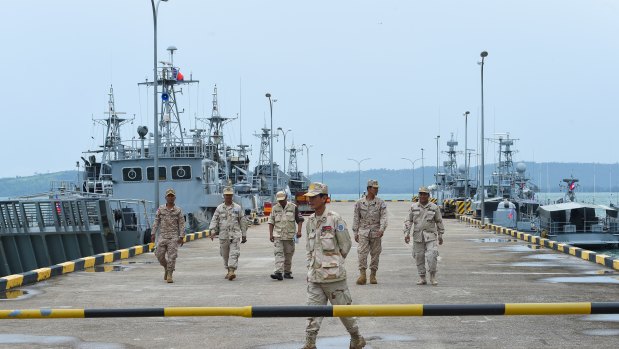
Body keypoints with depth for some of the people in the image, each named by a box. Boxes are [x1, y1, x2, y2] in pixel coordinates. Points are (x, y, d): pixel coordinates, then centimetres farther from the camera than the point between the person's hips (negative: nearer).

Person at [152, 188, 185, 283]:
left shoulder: (178, 210, 3)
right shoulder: (160, 209, 8)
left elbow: (181, 224, 2)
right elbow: (156, 222, 9)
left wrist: (181, 237, -6)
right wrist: (153, 234, 3)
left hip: (173, 237, -2)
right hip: (162, 236, 2)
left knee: (172, 256, -8)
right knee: (159, 255, -1)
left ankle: (169, 275, -4)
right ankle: (166, 268, 26)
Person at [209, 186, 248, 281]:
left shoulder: (237, 208, 5)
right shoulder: (219, 208, 8)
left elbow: (243, 222, 9)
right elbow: (214, 220, 4)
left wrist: (244, 235, 9)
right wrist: (213, 231, -11)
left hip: (235, 235, -2)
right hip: (223, 235, 2)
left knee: (234, 253, -15)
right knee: (225, 255, 9)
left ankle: (232, 271, -23)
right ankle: (229, 271, 23)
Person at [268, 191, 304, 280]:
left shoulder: (293, 207, 1)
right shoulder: (275, 208, 6)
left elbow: (300, 219, 5)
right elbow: (271, 222, 10)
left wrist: (299, 231, -7)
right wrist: (271, 234, 3)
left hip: (290, 235, 0)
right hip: (278, 236, 0)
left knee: (288, 255, 7)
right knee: (278, 254, -11)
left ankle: (287, 272, 18)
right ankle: (278, 273, -19)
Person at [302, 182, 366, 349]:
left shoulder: (335, 219, -10)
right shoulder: (310, 221, 9)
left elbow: (346, 245, -3)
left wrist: (334, 261, 5)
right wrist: (310, 268, 11)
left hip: (333, 275, -5)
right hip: (314, 277, 5)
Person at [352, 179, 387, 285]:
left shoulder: (380, 203, 3)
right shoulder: (359, 203, 5)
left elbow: (383, 217, -4)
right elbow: (356, 218, 9)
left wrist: (382, 229, -21)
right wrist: (355, 233, 6)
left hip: (376, 232, 1)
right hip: (363, 231, -1)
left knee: (375, 254, 5)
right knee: (362, 253, -12)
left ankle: (373, 275, 15)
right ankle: (362, 275, -12)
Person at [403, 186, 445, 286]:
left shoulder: (434, 207, 2)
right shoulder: (414, 207, 4)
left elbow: (439, 222, 9)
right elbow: (408, 221, 5)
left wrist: (440, 235, 10)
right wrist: (407, 233, -4)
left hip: (430, 236, -2)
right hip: (418, 236, 2)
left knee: (432, 255, -15)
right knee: (419, 257, 3)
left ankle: (433, 277, -1)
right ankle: (422, 278, 13)